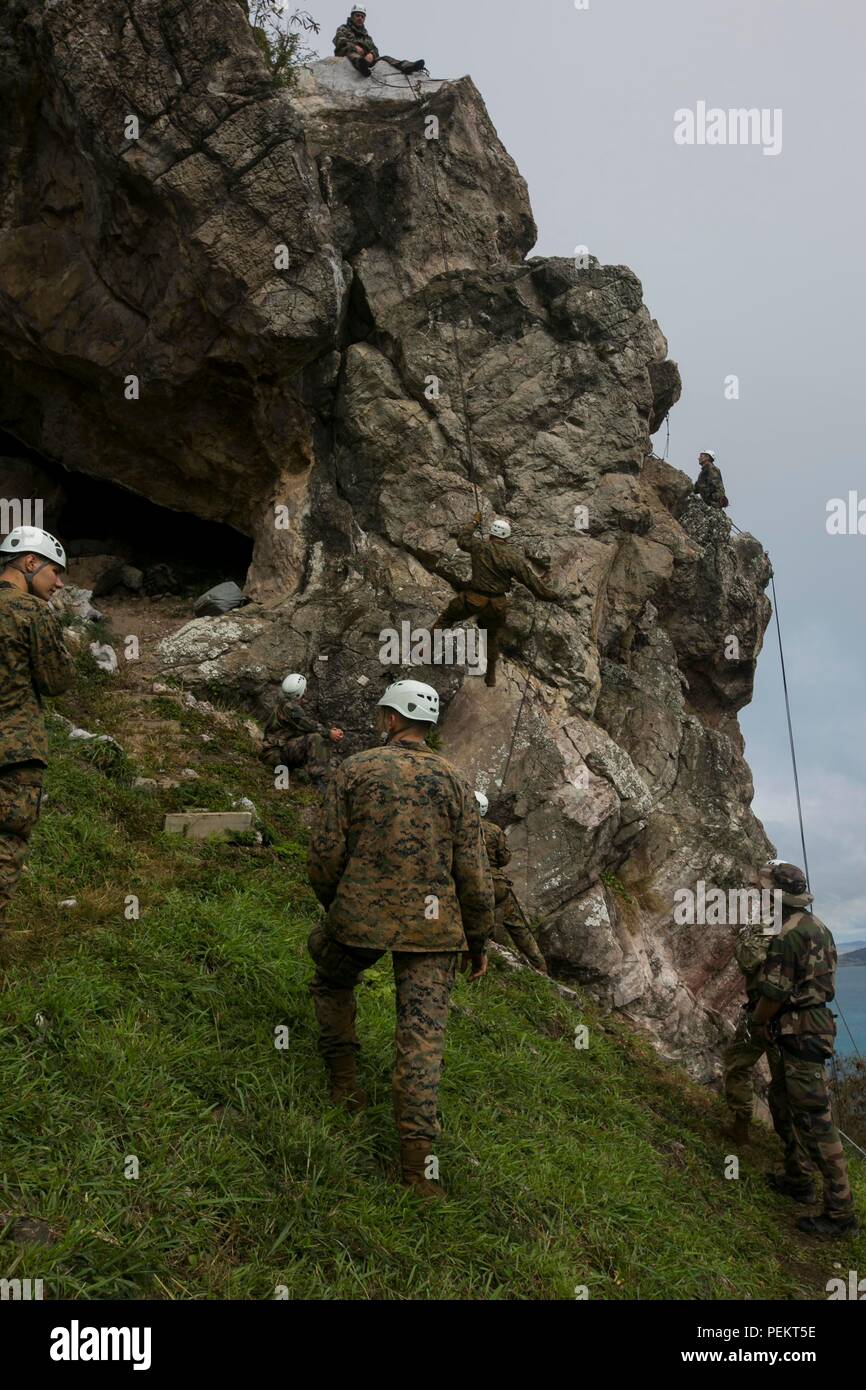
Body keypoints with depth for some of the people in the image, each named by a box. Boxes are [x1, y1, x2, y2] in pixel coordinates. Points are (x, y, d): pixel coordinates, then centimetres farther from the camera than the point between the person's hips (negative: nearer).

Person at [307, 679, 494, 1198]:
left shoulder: (356, 769, 0)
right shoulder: (454, 782, 4)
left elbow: (326, 852, -1)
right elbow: (474, 872, 2)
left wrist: (332, 905, 19)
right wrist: (479, 942, 12)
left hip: (362, 915, 0)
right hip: (433, 924, 1)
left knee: (333, 983, 29)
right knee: (424, 1033, 3)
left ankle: (345, 1077, 28)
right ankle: (419, 1154, 0)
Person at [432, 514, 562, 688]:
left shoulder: (480, 546, -8)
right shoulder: (515, 557, -12)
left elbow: (462, 540, 15)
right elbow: (533, 581, -10)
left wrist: (474, 523, 30)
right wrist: (555, 597, 0)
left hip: (473, 599, -1)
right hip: (497, 605, 1)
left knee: (447, 617, 25)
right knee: (492, 637, 24)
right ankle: (491, 676, 35)